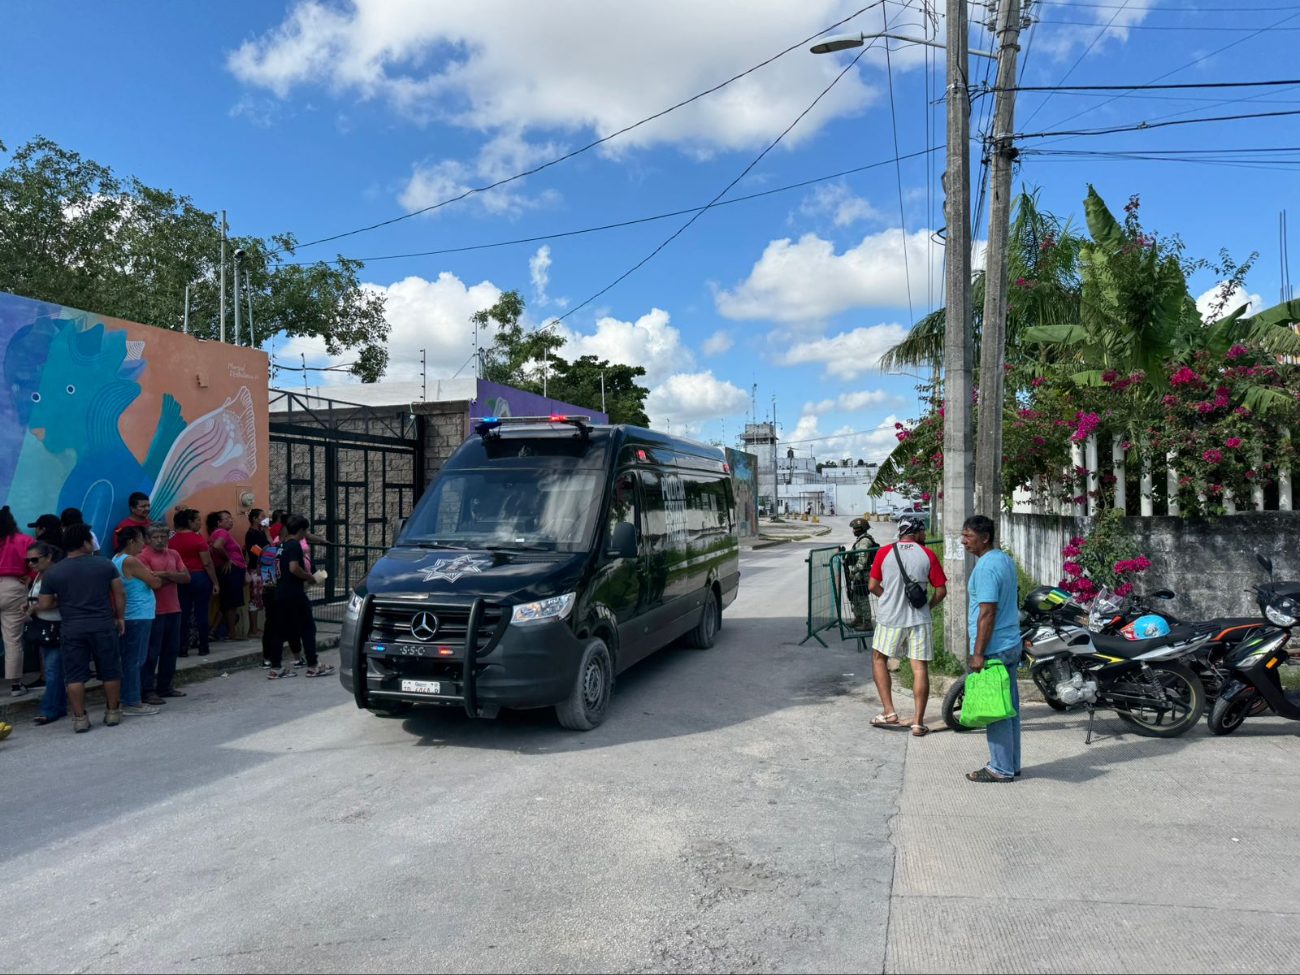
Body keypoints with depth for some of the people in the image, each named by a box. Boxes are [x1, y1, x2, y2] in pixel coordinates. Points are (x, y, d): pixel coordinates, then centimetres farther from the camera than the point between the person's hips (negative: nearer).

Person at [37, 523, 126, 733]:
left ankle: (80, 718, 8)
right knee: (110, 671, 11)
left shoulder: (52, 572, -1)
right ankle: (113, 712, 18)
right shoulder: (105, 564, -2)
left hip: (72, 629, 0)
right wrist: (120, 617, 12)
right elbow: (120, 593, 1)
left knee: (75, 675, 8)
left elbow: (44, 605, 3)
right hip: (104, 626, 0)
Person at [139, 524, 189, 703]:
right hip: (154, 611, -6)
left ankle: (165, 687, 22)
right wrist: (174, 576, -5)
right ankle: (147, 692, 3)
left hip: (174, 610, 6)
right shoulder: (143, 556, -7)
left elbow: (186, 578, 1)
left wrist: (165, 574, -12)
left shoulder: (174, 554, 11)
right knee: (151, 653, -2)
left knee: (171, 651, 12)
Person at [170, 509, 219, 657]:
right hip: (199, 578, -5)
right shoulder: (198, 538, -12)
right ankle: (203, 648, 8)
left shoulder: (172, 541, 4)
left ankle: (182, 648, 9)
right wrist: (215, 582, -5)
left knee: (183, 614, 8)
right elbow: (207, 563, -12)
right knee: (201, 613, 3)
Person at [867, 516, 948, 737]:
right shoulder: (928, 555, -2)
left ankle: (889, 712, 13)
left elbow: (873, 586, 1)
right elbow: (941, 591, -1)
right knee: (920, 668, 5)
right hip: (919, 620, 0)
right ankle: (918, 723, 6)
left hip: (890, 618, 0)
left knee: (879, 659, 18)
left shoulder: (884, 552, -2)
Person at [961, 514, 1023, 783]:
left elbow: (987, 613, -23)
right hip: (1011, 645, 10)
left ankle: (1001, 769, 6)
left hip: (993, 649, -10)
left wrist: (978, 653, -20)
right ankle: (1011, 764, 23)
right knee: (1009, 707, 15)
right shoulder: (1005, 559, 12)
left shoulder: (986, 567, -19)